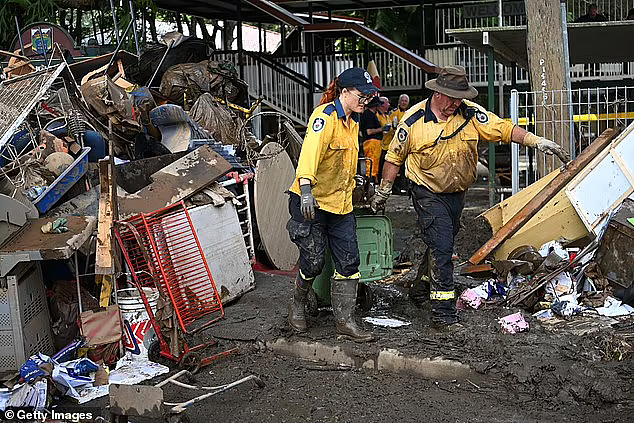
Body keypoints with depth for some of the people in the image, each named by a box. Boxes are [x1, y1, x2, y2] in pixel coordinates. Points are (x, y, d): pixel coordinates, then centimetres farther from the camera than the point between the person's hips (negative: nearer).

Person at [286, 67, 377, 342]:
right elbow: (310, 151, -34)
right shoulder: (325, 116, -17)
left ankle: (345, 320, 10)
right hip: (311, 201, -8)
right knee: (314, 261, -3)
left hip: (341, 203, 8)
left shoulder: (352, 121, 11)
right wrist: (306, 190, -48)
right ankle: (297, 305, 26)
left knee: (349, 262, 2)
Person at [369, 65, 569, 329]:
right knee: (441, 247, -14)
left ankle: (425, 284, 42)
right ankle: (443, 312, -10)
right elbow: (394, 157, -1)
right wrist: (383, 192, 5)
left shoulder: (470, 114, -6)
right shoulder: (414, 120, -12)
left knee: (443, 244, 18)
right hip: (428, 195, -5)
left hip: (457, 192, 5)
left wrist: (537, 141, -18)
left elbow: (503, 129, -6)